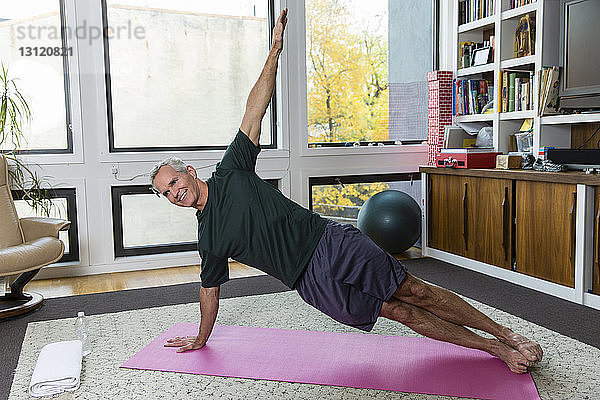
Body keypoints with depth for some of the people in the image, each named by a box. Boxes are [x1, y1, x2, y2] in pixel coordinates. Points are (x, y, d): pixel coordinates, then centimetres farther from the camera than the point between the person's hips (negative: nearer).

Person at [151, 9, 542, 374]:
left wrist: (275, 50, -6)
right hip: (311, 280, 2)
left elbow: (255, 109, -3)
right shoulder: (208, 238, 8)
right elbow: (210, 290, 21)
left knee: (415, 292, -2)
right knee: (399, 311, -2)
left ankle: (506, 334, 13)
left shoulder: (231, 172, 1)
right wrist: (200, 339, 30)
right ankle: (497, 350, 10)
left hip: (330, 241, -2)